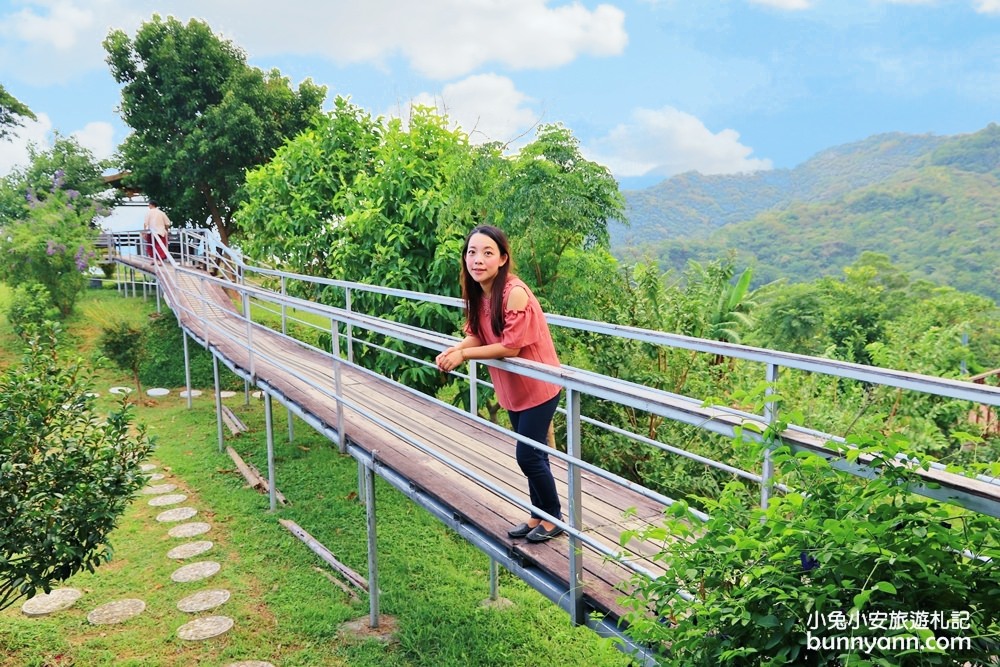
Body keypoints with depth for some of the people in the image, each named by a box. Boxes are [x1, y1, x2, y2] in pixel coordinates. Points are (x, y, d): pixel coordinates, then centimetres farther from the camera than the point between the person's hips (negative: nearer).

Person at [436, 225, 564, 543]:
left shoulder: (514, 293, -26)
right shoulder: (478, 292, -2)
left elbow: (511, 346, -26)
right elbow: (477, 335, 4)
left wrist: (463, 355, -21)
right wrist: (454, 350, -16)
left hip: (538, 386, -7)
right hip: (512, 387, 7)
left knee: (528, 456, 0)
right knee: (531, 454, 18)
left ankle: (554, 518, 22)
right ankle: (538, 515, 34)